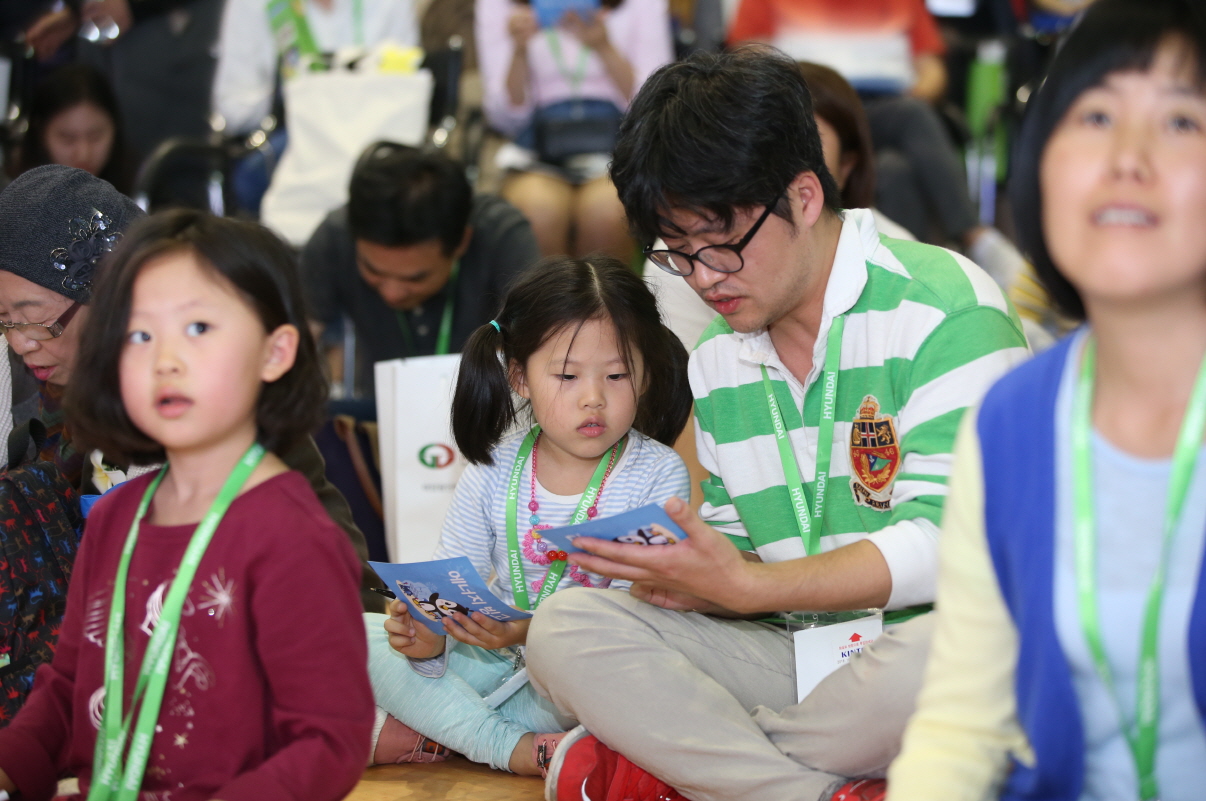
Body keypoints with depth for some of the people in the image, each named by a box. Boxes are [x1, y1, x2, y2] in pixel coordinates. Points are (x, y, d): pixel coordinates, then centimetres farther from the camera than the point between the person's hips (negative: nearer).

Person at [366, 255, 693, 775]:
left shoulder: (658, 477, -8)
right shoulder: (493, 474, 2)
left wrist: (532, 633, -33)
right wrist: (427, 638, -24)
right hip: (489, 658, 4)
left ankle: (416, 736, -25)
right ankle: (515, 750, -24)